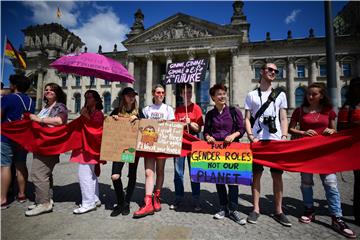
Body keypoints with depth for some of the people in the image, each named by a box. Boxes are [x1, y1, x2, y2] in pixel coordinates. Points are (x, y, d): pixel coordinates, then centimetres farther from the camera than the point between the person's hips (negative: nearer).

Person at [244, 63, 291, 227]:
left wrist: (284, 137, -2)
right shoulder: (251, 95, 9)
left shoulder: (280, 95, 14)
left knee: (277, 175, 5)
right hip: (257, 140, -1)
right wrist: (251, 137, -8)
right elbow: (247, 119, 5)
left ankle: (278, 210, 20)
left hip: (276, 140, 2)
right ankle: (256, 209, 15)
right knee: (256, 174, 3)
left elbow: (283, 119, 12)